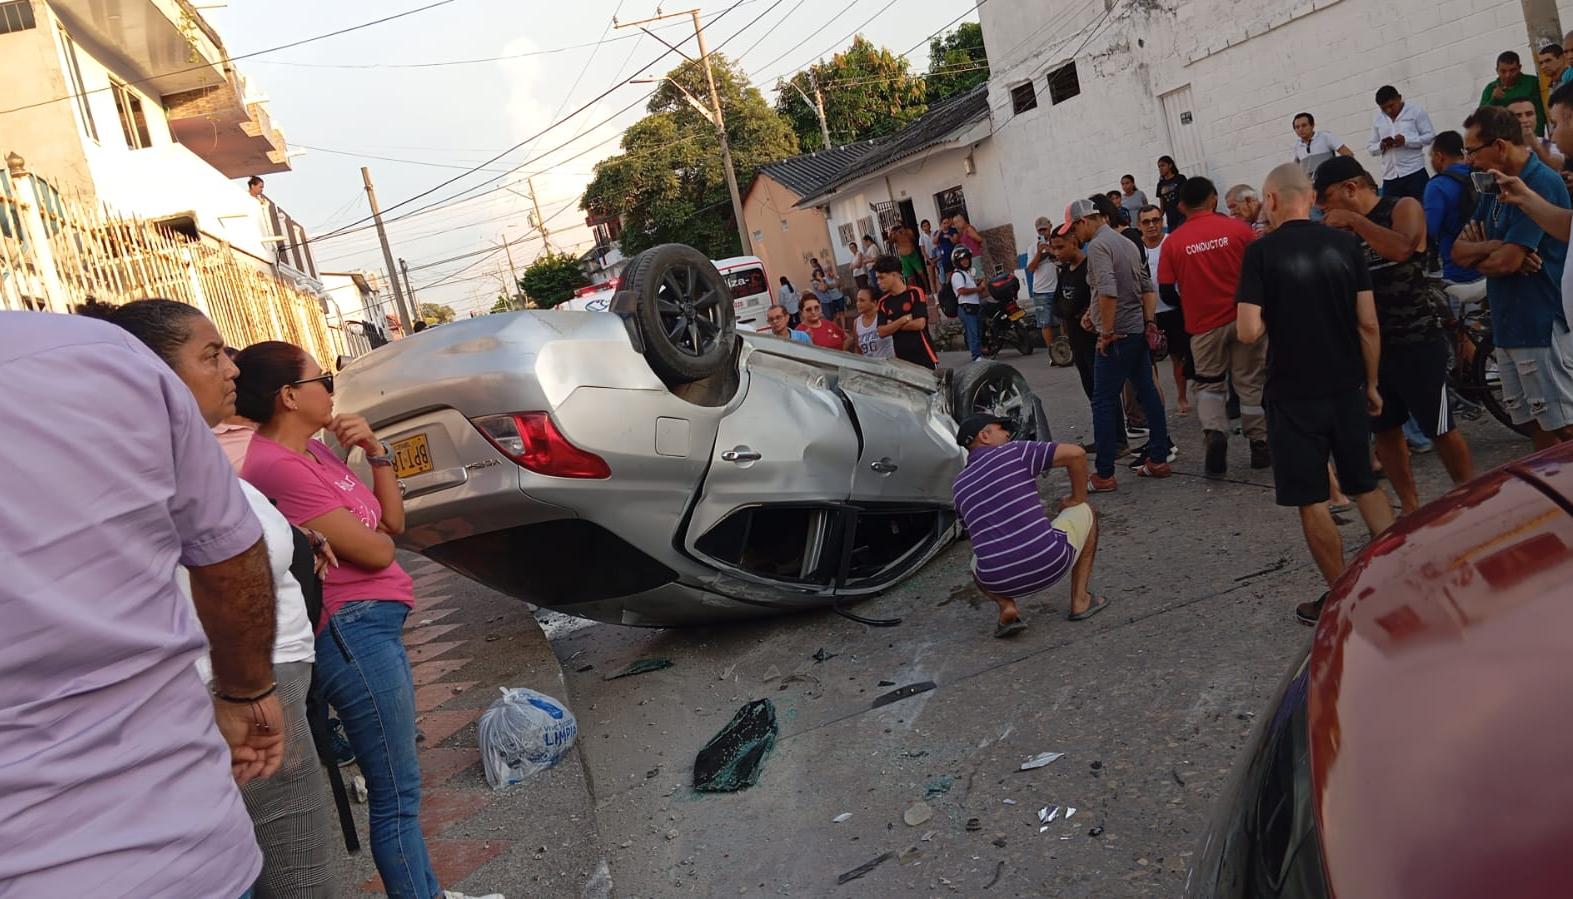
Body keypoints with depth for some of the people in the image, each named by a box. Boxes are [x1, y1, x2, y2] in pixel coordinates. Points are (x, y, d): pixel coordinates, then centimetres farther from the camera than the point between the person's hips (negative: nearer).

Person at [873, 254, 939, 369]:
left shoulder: (915, 293, -5)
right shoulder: (883, 302, 8)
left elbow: (920, 323, -14)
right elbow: (882, 332, 0)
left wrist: (893, 325, -5)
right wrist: (903, 320, -12)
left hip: (923, 356, -4)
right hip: (901, 358, 4)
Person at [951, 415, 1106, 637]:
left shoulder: (959, 486, 14)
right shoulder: (1015, 452, 1)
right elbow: (1076, 453, -6)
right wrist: (1078, 498, 11)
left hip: (1000, 582, 3)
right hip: (1051, 564, -3)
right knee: (1084, 511, 26)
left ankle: (1006, 606, 9)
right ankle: (1080, 600, 20)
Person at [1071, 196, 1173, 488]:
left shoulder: (1098, 246, -14)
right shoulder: (1128, 244, 15)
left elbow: (1108, 291, -26)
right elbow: (1148, 288, 15)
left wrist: (1106, 332, -19)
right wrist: (1149, 324, 11)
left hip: (1117, 336, -9)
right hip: (1139, 331, 9)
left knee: (1103, 403, -4)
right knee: (1148, 394, 13)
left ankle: (1104, 475, -1)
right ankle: (1158, 460, 20)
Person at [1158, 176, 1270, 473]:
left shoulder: (1174, 241, -5)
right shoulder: (1238, 228, -5)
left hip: (1204, 324, 0)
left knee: (1209, 383, 15)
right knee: (1251, 382, 11)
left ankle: (1214, 433, -8)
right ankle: (1260, 444, 17)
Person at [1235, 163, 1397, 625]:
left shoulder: (1261, 252, -12)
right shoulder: (1344, 243, 0)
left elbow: (1249, 332, -17)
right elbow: (1368, 324, 1)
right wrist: (1372, 383, 11)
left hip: (1294, 393, -4)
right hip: (1347, 387, 4)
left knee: (1312, 500, 7)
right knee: (1365, 484, 20)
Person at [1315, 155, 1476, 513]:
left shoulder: (1404, 208, -7)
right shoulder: (1346, 229, 10)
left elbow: (1402, 248, -28)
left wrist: (1354, 220, -21)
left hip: (1417, 342, -6)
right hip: (1373, 344, 6)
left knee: (1440, 429, -1)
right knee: (1384, 430, 9)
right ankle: (1411, 509, 19)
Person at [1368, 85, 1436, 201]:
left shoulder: (1416, 111, 2)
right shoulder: (1377, 118, 12)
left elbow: (1431, 136, -1)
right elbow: (1371, 148, 14)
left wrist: (1406, 140, -16)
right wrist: (1381, 146, -9)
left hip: (1415, 173, -3)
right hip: (1389, 177, 3)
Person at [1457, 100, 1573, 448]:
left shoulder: (1541, 181, -14)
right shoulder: (1497, 187, 15)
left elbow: (1506, 261, -20)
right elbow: (1458, 250, 9)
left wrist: (1476, 253, 1)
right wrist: (1495, 246, -11)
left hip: (1543, 326, -9)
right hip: (1507, 326, 9)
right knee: (1536, 427, 13)